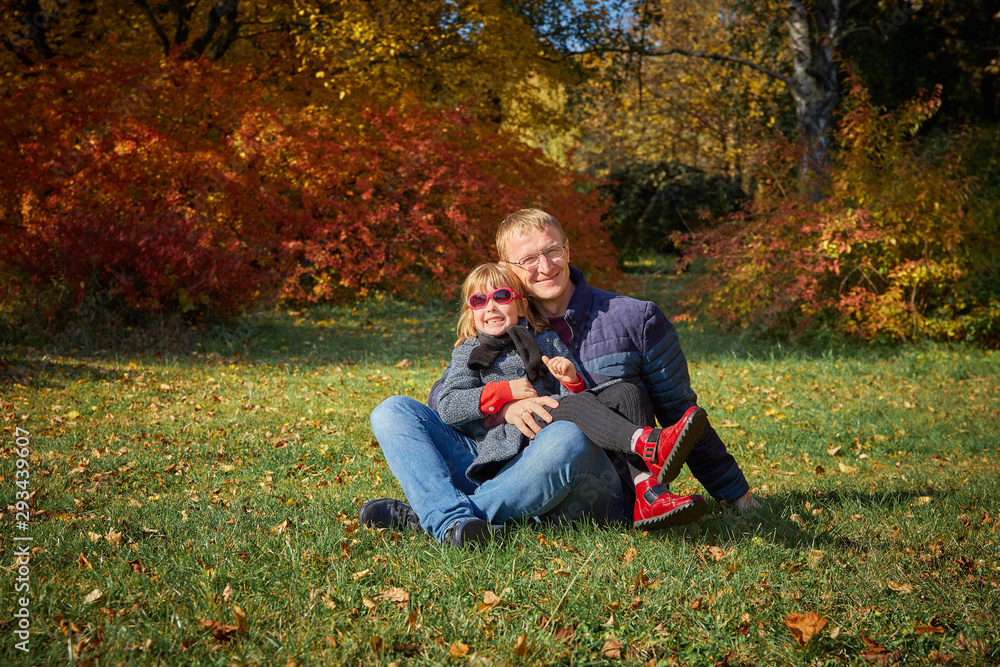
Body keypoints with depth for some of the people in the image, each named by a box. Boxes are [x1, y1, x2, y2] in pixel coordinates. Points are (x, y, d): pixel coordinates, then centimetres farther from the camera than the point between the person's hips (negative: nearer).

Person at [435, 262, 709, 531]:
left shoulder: (546, 340, 24)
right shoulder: (468, 353, 15)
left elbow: (581, 392, 17)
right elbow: (446, 406, -1)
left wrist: (572, 380, -8)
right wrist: (505, 391, -8)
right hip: (518, 439, -4)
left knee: (627, 392, -16)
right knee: (577, 405, -32)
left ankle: (649, 498, -35)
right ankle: (652, 444, -54)